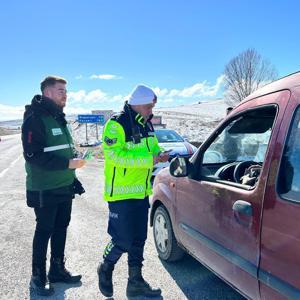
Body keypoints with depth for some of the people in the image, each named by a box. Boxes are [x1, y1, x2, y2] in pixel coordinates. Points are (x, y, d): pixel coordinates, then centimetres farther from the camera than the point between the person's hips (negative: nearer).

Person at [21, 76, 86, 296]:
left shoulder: (59, 118, 13)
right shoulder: (35, 119, -14)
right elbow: (34, 156, -22)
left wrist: (73, 179, 17)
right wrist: (68, 164, -24)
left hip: (64, 187, 8)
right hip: (45, 190, -8)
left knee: (61, 228, 14)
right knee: (44, 231, 3)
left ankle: (57, 270, 30)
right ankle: (38, 278, 21)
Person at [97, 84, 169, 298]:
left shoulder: (146, 125, 11)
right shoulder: (116, 125, -15)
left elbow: (153, 148, 20)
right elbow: (115, 155, -24)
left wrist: (160, 155, -4)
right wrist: (149, 159, -25)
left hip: (142, 192, 8)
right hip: (121, 194, -8)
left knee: (138, 239, 14)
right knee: (123, 240, -2)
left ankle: (136, 282, 30)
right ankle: (106, 268, 29)